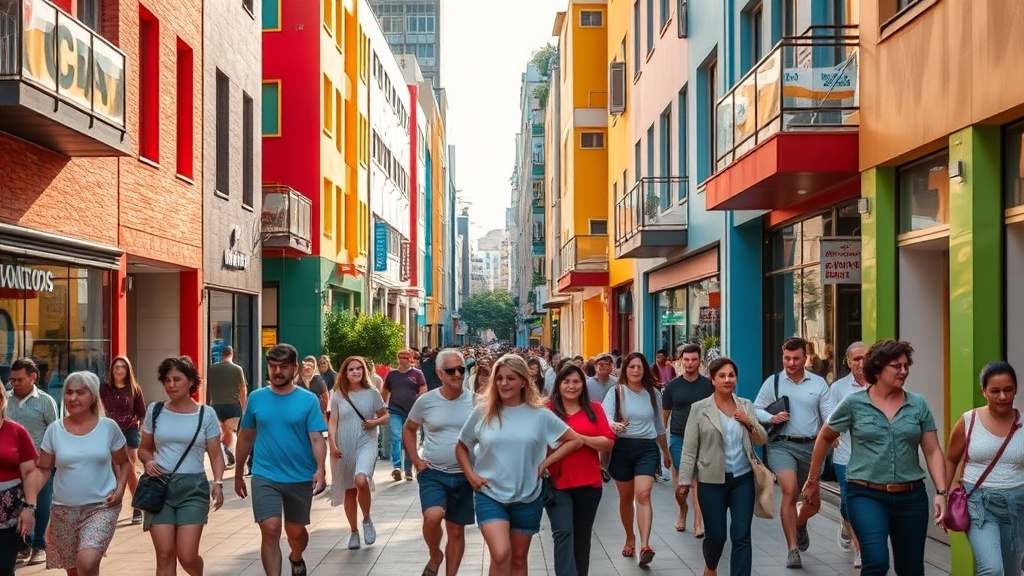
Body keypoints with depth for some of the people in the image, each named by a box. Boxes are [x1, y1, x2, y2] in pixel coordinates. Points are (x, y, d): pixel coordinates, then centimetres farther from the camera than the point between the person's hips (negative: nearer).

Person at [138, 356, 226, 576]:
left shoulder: (206, 414, 1)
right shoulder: (155, 410, 6)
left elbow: (216, 455, 3)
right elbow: (144, 448, 16)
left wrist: (218, 483, -12)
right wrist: (148, 462, -7)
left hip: (193, 487, -2)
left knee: (187, 556, -7)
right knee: (165, 555, -3)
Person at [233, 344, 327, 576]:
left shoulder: (308, 400, -5)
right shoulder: (256, 398, 1)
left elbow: (316, 438, -10)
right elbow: (245, 437, 10)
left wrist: (320, 469, -26)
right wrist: (238, 474, 12)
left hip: (300, 478, 0)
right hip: (264, 477, 0)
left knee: (296, 531, 16)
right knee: (270, 530, -12)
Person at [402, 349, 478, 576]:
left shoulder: (474, 400, -4)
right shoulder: (426, 401, -4)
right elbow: (408, 429, 12)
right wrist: (416, 461, 3)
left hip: (464, 475, 1)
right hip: (432, 473, -1)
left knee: (456, 530, 10)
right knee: (432, 517, -24)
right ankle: (434, 556, 6)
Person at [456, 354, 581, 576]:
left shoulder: (540, 415, -5)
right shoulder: (482, 413, -4)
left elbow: (574, 440, 3)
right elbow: (461, 447, 10)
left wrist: (544, 464, -4)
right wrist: (471, 475, -3)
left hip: (527, 498, 1)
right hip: (490, 495, -1)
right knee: (501, 554, -20)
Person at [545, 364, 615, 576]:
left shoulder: (594, 409, 5)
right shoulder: (547, 410, -2)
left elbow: (608, 442, -3)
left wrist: (580, 438, -14)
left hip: (588, 483, 3)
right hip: (557, 483, -3)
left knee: (582, 537, 14)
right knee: (563, 533, -14)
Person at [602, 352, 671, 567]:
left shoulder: (653, 393, 8)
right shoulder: (616, 392, -1)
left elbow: (659, 424, 19)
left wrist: (666, 451, 26)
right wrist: (613, 425, -38)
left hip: (647, 447, 0)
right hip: (622, 447, 0)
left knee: (643, 494, -16)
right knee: (626, 497, 11)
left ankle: (645, 546, -24)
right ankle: (630, 538, 31)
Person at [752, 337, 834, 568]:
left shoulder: (819, 383, 5)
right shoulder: (773, 382, 2)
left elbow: (828, 413, 1)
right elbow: (756, 410, 6)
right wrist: (771, 418, -15)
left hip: (811, 446, 3)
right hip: (782, 445, -2)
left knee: (813, 501, 13)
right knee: (790, 492, -20)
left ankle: (800, 525, 48)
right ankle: (792, 549, -10)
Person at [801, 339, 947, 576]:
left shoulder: (918, 404, 3)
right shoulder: (854, 404, -3)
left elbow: (933, 452, 5)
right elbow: (825, 438, 10)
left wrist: (941, 492, -7)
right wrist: (812, 481, 15)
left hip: (911, 497, 3)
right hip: (867, 495, -3)